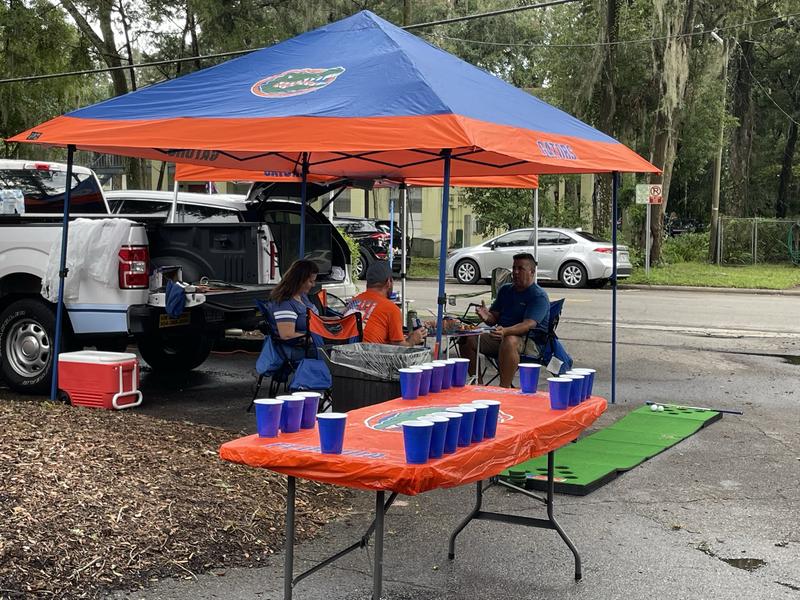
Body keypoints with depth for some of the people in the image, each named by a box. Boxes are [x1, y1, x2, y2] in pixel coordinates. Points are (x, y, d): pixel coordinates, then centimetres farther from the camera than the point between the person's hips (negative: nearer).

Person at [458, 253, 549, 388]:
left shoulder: (539, 296, -7)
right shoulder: (505, 290, 16)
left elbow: (529, 324, -22)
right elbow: (494, 318, 15)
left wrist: (505, 331, -40)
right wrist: (487, 317, -12)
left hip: (530, 341, -7)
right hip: (500, 336, 7)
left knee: (509, 341, -40)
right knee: (467, 339, -10)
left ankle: (504, 388, -39)